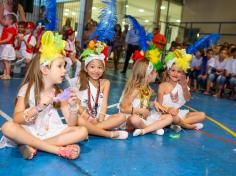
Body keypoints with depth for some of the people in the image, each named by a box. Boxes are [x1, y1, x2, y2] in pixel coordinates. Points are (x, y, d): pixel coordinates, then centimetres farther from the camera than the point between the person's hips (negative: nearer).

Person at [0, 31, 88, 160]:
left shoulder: (59, 93, 2)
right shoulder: (28, 88, -5)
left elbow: (71, 125, -3)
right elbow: (16, 119, -15)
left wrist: (72, 106, -21)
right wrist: (39, 107, -28)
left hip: (51, 132, 3)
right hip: (30, 132, -3)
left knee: (82, 131, -18)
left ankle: (33, 146, -23)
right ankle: (59, 150, -29)